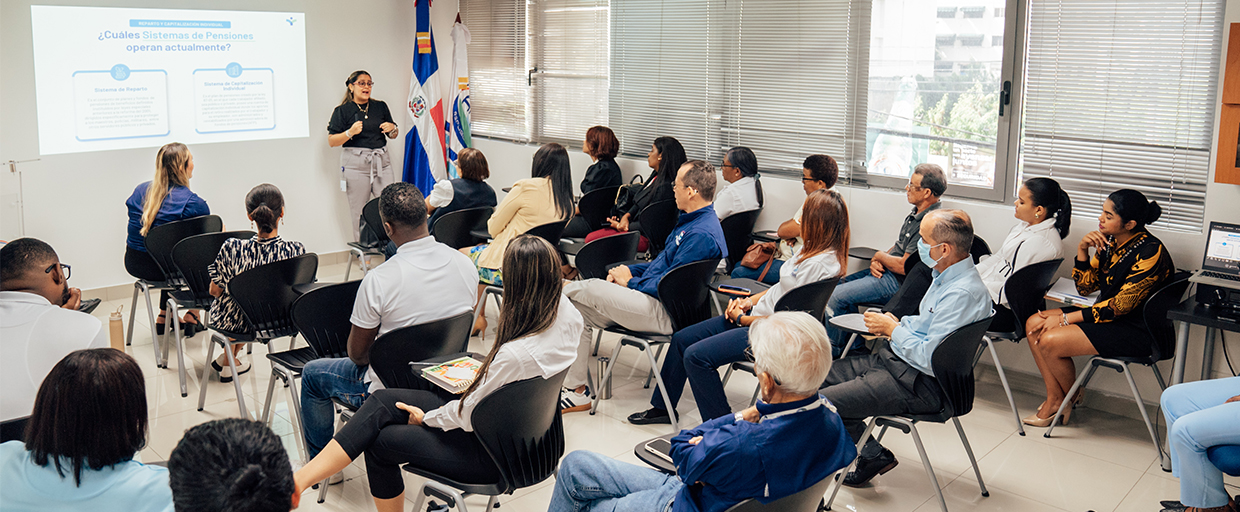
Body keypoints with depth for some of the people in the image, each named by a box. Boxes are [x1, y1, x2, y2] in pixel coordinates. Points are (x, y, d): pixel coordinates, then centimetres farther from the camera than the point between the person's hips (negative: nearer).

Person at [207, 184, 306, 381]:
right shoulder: (296, 251, -25)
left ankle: (229, 361, 49)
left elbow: (215, 291, -12)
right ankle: (230, 360, 48)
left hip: (234, 321, -1)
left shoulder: (232, 249, -27)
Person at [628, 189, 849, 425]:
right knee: (681, 338, 10)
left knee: (696, 356, -18)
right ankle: (662, 407, 26)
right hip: (758, 313, 10)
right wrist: (749, 301, 4)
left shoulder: (820, 264, -25)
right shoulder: (810, 249, 4)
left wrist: (742, 318, -12)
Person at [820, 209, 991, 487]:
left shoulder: (964, 294, -26)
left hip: (918, 384, -11)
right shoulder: (947, 276, 6)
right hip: (894, 359, 11)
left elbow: (931, 361, -27)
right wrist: (897, 323, 4)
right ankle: (871, 454, 15)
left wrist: (893, 329, -13)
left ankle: (874, 456, 6)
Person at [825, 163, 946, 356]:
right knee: (839, 283, 11)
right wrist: (876, 262, -1)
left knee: (836, 295, -16)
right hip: (884, 272, 11)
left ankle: (833, 351, 3)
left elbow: (903, 266, -24)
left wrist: (881, 256, -5)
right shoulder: (917, 214, 9)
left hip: (898, 282, -11)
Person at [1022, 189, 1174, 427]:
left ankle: (1072, 397, 8)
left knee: (1050, 341, -21)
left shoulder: (1150, 252, -22)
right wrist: (1082, 250, -8)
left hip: (1135, 331, -9)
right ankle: (1054, 398, 1)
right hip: (1108, 315, 9)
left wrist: (1065, 319, -19)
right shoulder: (1110, 242, 3)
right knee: (1034, 324, -4)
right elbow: (1085, 287, 9)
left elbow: (1120, 305, -22)